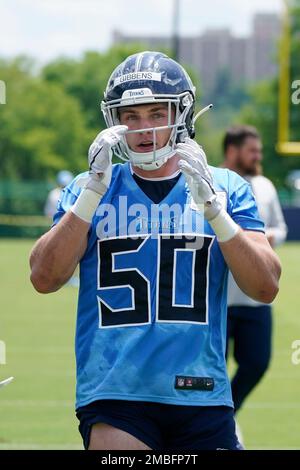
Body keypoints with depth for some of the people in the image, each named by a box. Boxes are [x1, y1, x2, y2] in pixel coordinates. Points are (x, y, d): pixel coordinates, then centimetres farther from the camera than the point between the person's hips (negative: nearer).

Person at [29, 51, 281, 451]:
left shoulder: (225, 189, 9)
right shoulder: (88, 190, 8)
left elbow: (265, 287, -2)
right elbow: (45, 278, -5)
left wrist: (211, 205, -12)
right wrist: (94, 189, -12)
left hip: (202, 397, 2)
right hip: (113, 394, -2)